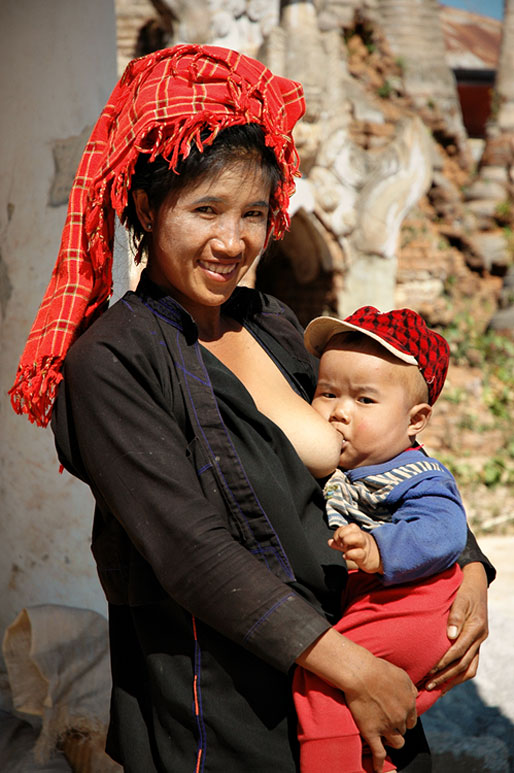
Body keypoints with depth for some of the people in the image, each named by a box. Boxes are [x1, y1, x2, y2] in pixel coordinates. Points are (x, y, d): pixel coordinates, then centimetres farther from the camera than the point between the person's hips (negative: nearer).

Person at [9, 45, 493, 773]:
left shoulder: (275, 325, 4)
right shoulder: (110, 362, -15)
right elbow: (193, 554, -21)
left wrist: (469, 568, -5)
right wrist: (350, 666, -22)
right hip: (219, 713, -6)